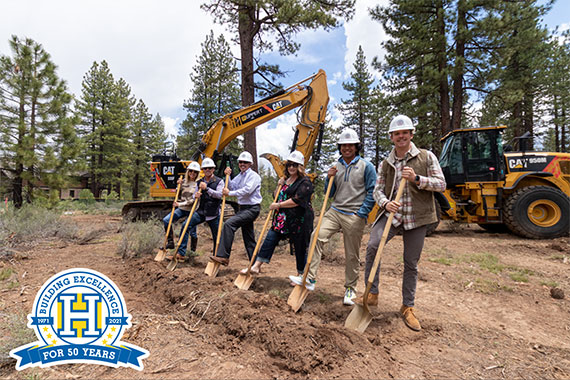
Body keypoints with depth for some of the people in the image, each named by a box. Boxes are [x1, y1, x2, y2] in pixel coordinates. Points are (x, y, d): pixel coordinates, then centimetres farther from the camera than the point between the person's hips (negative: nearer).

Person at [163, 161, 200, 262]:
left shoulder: (198, 184, -7)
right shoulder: (184, 181, 9)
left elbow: (193, 200, -13)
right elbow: (179, 195, 15)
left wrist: (180, 204, -19)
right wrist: (179, 186, 0)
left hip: (191, 210, -5)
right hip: (181, 208, 5)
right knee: (166, 220, -9)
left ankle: (181, 254, 0)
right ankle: (170, 242, 6)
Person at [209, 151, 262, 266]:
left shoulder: (253, 176, -9)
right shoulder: (239, 176, 18)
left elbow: (247, 190, -21)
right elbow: (231, 187, 15)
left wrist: (230, 193, -17)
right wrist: (227, 176, 2)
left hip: (252, 208, -9)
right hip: (243, 208, 9)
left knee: (229, 224, -24)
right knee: (249, 238, 12)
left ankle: (223, 256, -23)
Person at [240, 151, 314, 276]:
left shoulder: (305, 182, -9)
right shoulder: (286, 179, 16)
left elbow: (297, 200, -19)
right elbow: (277, 197, 23)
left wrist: (278, 205, -13)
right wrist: (280, 186, 4)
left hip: (298, 221, -7)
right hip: (282, 219, 7)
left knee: (300, 248, 5)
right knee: (270, 240, 1)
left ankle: (302, 275, 21)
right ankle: (256, 266, 6)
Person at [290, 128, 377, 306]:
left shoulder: (366, 166, 0)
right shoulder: (336, 166, 12)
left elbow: (372, 192, -3)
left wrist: (361, 214, -9)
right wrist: (330, 178, -3)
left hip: (354, 216, -3)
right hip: (334, 211, 4)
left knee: (352, 255, 4)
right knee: (317, 236, -17)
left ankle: (350, 288, 21)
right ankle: (309, 278, -11)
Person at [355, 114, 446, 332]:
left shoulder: (426, 157, 4)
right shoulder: (385, 164, 10)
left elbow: (441, 184, 1)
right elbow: (378, 189, 8)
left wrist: (417, 179, -16)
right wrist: (385, 203, -15)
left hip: (416, 217, -1)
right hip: (392, 213, 1)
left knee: (411, 263, 7)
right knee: (373, 245, -24)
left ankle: (407, 308, 24)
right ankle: (372, 294, -8)